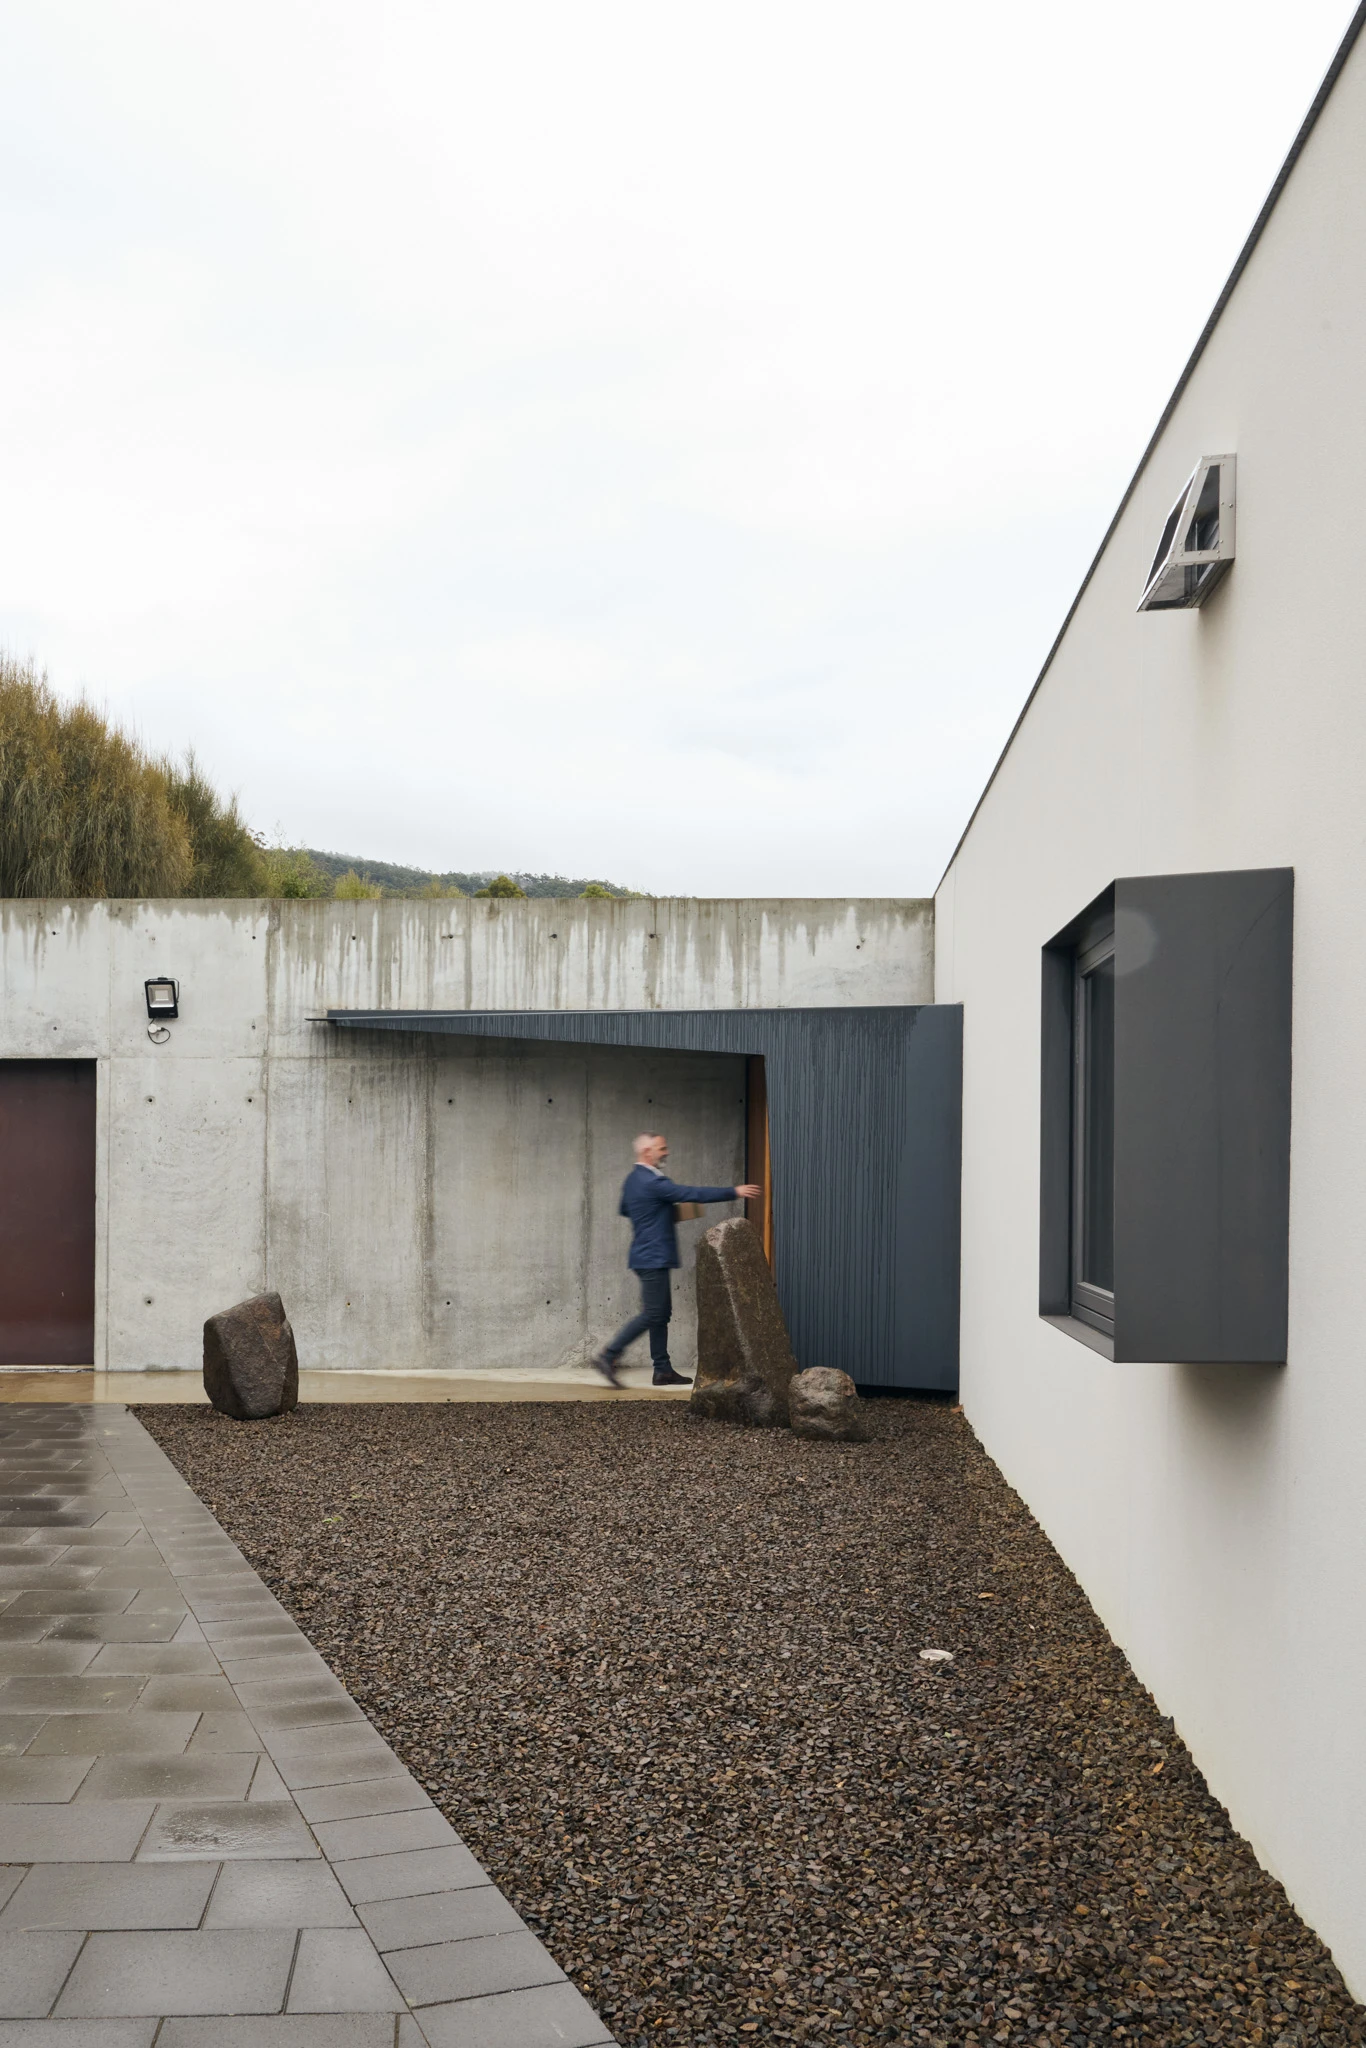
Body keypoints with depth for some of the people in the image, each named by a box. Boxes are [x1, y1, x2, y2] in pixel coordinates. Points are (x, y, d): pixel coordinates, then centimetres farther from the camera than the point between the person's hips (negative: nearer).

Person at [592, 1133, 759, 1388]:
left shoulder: (634, 1178, 11)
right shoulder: (653, 1182, -19)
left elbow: (624, 1209, 27)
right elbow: (695, 1194, -21)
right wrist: (734, 1193, -17)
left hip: (651, 1258, 10)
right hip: (654, 1258, -10)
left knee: (662, 1314, 11)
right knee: (652, 1315, -8)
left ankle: (663, 1370, 14)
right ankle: (608, 1357, -7)